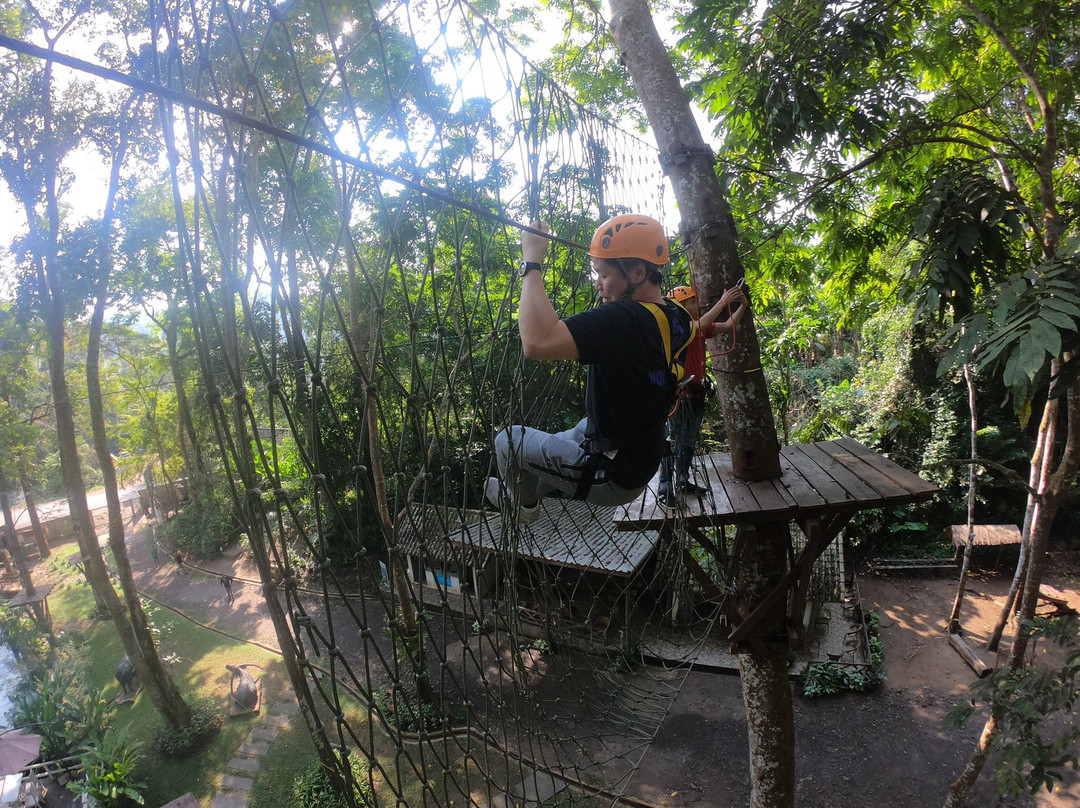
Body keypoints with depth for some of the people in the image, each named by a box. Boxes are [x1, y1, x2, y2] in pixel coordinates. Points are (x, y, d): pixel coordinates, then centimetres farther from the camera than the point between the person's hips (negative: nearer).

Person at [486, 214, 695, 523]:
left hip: (613, 477, -9)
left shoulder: (622, 319, -34)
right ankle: (525, 494, 58)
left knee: (508, 440, 10)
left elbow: (538, 341, -46)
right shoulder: (675, 318, -5)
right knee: (556, 444, 33)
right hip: (643, 461, 9)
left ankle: (521, 504, 39)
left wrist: (532, 262, -33)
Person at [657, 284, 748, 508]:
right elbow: (700, 325, -32)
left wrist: (742, 305, -6)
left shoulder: (701, 327, 8)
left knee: (690, 441, 15)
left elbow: (728, 326, 7)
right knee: (673, 441, -6)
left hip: (696, 392, 9)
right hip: (679, 394, -8)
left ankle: (682, 481, 27)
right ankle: (664, 488, 0)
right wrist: (722, 302, -29)